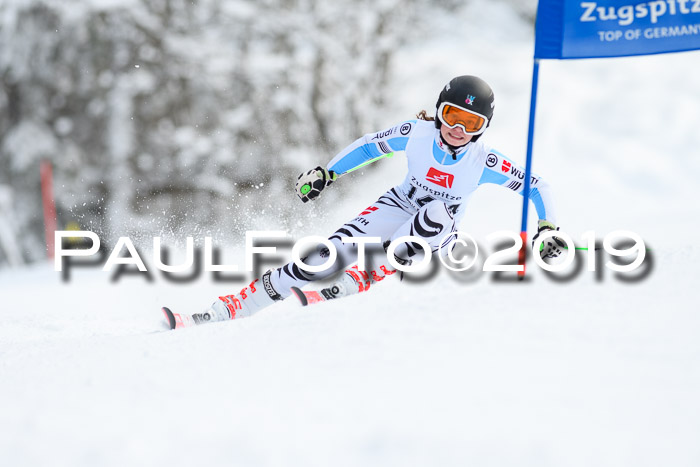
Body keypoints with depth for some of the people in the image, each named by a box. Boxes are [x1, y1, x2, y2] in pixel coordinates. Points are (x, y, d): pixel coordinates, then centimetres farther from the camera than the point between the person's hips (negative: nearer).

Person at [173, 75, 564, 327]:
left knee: (438, 212, -38)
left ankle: (360, 279, -33)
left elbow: (537, 186, -12)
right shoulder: (417, 134, -16)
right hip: (398, 208, 1)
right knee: (332, 251, -21)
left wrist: (548, 228, -24)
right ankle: (231, 307, -20)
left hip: (435, 235, -1)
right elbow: (371, 145, -1)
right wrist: (326, 173, -3)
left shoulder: (485, 162, -20)